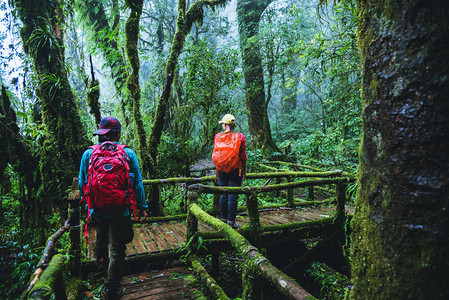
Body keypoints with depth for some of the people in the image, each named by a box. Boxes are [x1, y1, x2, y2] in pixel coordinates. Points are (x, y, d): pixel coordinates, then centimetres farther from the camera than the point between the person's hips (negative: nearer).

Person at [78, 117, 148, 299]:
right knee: (117, 250, 8)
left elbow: (82, 183, 4)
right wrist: (142, 206, 6)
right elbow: (138, 182, -4)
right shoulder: (128, 154, -8)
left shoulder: (88, 154, -4)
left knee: (101, 239, 31)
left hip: (97, 210, 3)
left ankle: (101, 262, 57)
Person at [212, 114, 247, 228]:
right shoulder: (240, 136, -6)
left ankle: (224, 219, 22)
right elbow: (243, 156, -5)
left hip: (221, 171, 3)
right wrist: (244, 171, 6)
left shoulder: (217, 136, 0)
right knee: (233, 196, 2)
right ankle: (231, 222, 6)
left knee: (223, 195, 13)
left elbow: (215, 154, 7)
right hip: (235, 170, -3)